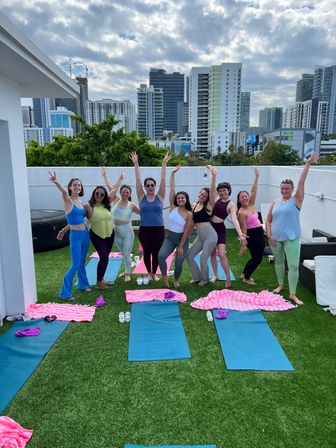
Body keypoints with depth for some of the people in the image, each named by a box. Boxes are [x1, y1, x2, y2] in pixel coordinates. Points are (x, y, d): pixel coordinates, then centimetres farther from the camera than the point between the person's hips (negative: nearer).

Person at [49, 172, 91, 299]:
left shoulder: (79, 201, 9)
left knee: (82, 262, 19)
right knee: (75, 265, -4)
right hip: (75, 236, -7)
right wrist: (56, 182, -54)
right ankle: (65, 292, 7)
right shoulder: (68, 200, -12)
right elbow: (63, 191, -35)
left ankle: (83, 284, 35)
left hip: (85, 234, 7)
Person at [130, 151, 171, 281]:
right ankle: (149, 273, 28)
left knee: (156, 252, 6)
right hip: (144, 230, 0)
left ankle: (154, 273, 25)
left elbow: (163, 180, -4)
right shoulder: (141, 197, 1)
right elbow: (137, 180, -3)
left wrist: (164, 164, -8)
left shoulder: (159, 197, 1)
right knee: (146, 252, 9)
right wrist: (136, 164, -7)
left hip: (159, 229, 0)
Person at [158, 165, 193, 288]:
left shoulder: (189, 214, -10)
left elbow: (186, 231, -10)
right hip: (169, 237, 2)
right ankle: (165, 278, -4)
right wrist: (172, 173, -12)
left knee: (179, 262, 0)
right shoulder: (173, 207, -4)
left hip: (182, 238, -1)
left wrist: (181, 247, -13)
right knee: (161, 255, -23)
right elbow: (172, 189, -8)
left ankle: (176, 280, 30)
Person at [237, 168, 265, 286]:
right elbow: (244, 229, -18)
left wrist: (256, 177, -4)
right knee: (257, 258, 1)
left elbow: (254, 192, 2)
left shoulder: (251, 205, 5)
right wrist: (243, 244, -17)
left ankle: (244, 274, 33)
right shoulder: (241, 213, -16)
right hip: (251, 235, -8)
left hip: (260, 233, 8)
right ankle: (246, 278, 20)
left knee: (257, 257, 15)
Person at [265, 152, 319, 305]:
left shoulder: (296, 200, -3)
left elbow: (301, 182, -13)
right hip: (275, 238, 4)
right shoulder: (275, 203, 6)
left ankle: (292, 294, 1)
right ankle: (280, 285, 35)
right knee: (278, 261, 17)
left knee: (293, 265, -6)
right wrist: (268, 235, -1)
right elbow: (268, 220, 10)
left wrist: (308, 164, -17)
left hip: (291, 239, -4)